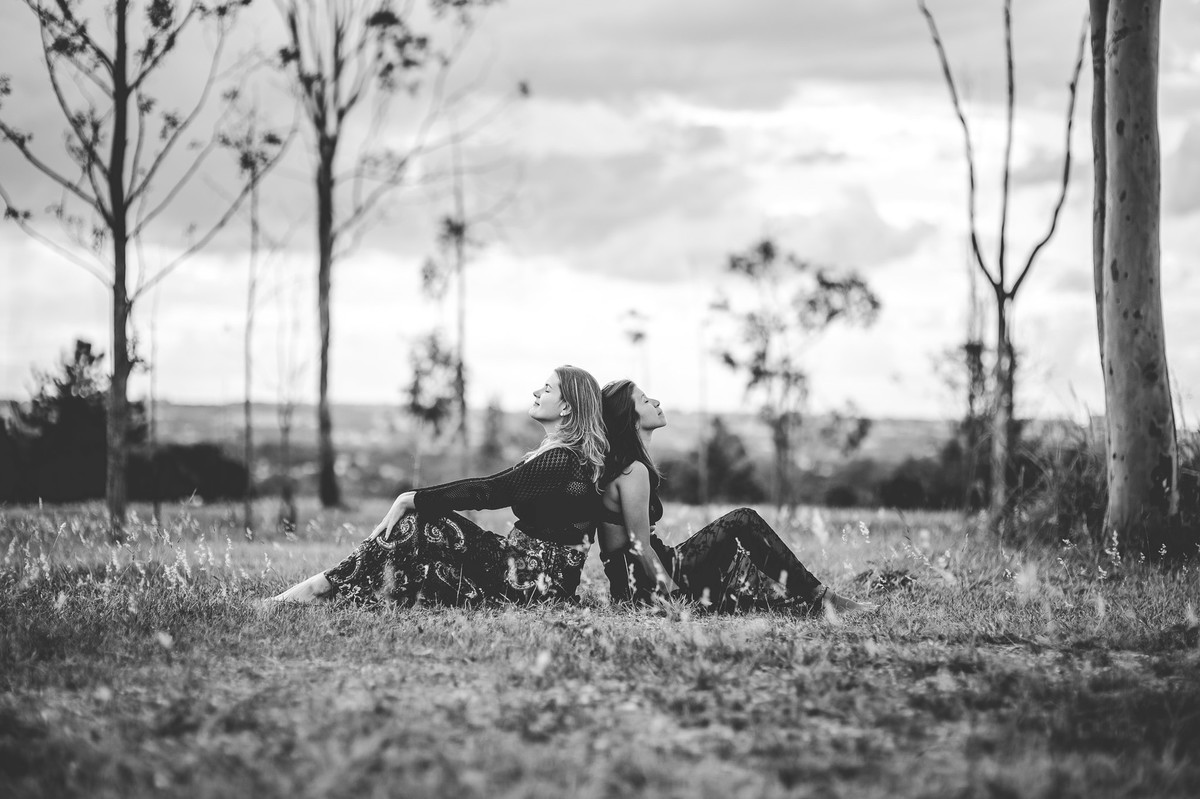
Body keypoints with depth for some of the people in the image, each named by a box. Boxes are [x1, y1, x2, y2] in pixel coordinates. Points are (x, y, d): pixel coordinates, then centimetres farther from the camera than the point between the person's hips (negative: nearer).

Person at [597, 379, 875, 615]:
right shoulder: (634, 471, -18)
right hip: (644, 587, -10)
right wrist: (676, 595, -17)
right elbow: (641, 548, -20)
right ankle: (819, 598, -1)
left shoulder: (616, 465, 14)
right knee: (743, 522, -8)